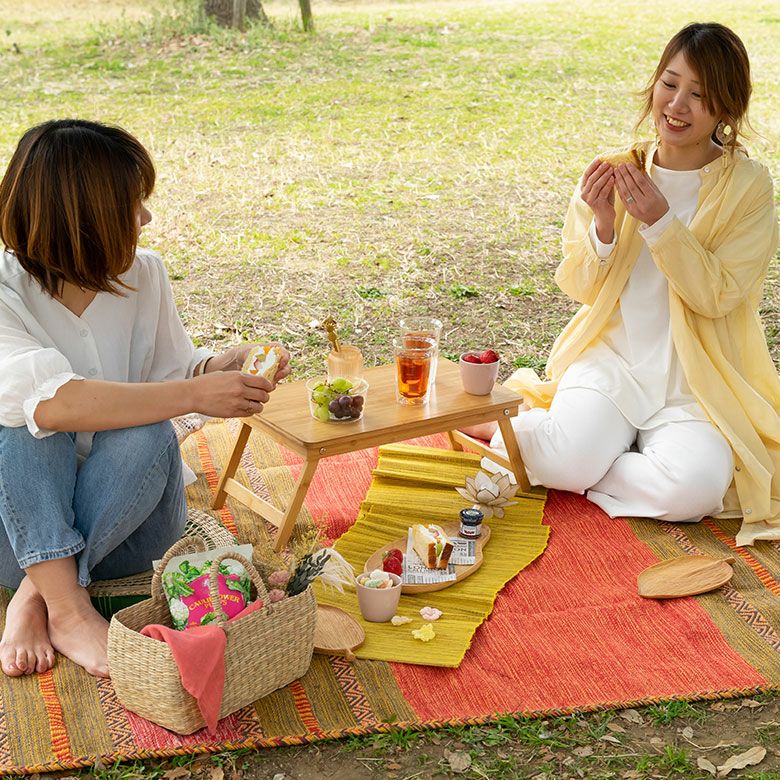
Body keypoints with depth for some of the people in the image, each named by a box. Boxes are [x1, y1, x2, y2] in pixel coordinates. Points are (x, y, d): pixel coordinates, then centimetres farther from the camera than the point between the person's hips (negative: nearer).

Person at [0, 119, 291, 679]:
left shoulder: (144, 276, -3)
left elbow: (169, 372, 7)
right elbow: (54, 402, -34)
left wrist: (219, 368, -15)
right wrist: (195, 395, -36)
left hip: (126, 525, 3)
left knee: (147, 436, -28)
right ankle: (69, 609, -32)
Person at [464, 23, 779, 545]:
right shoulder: (615, 170, 0)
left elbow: (716, 296, -13)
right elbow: (582, 288, 2)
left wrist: (660, 222, -24)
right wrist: (603, 224, -17)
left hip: (698, 378, 0)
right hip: (612, 356, 1)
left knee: (694, 486, -28)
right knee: (569, 458, -27)